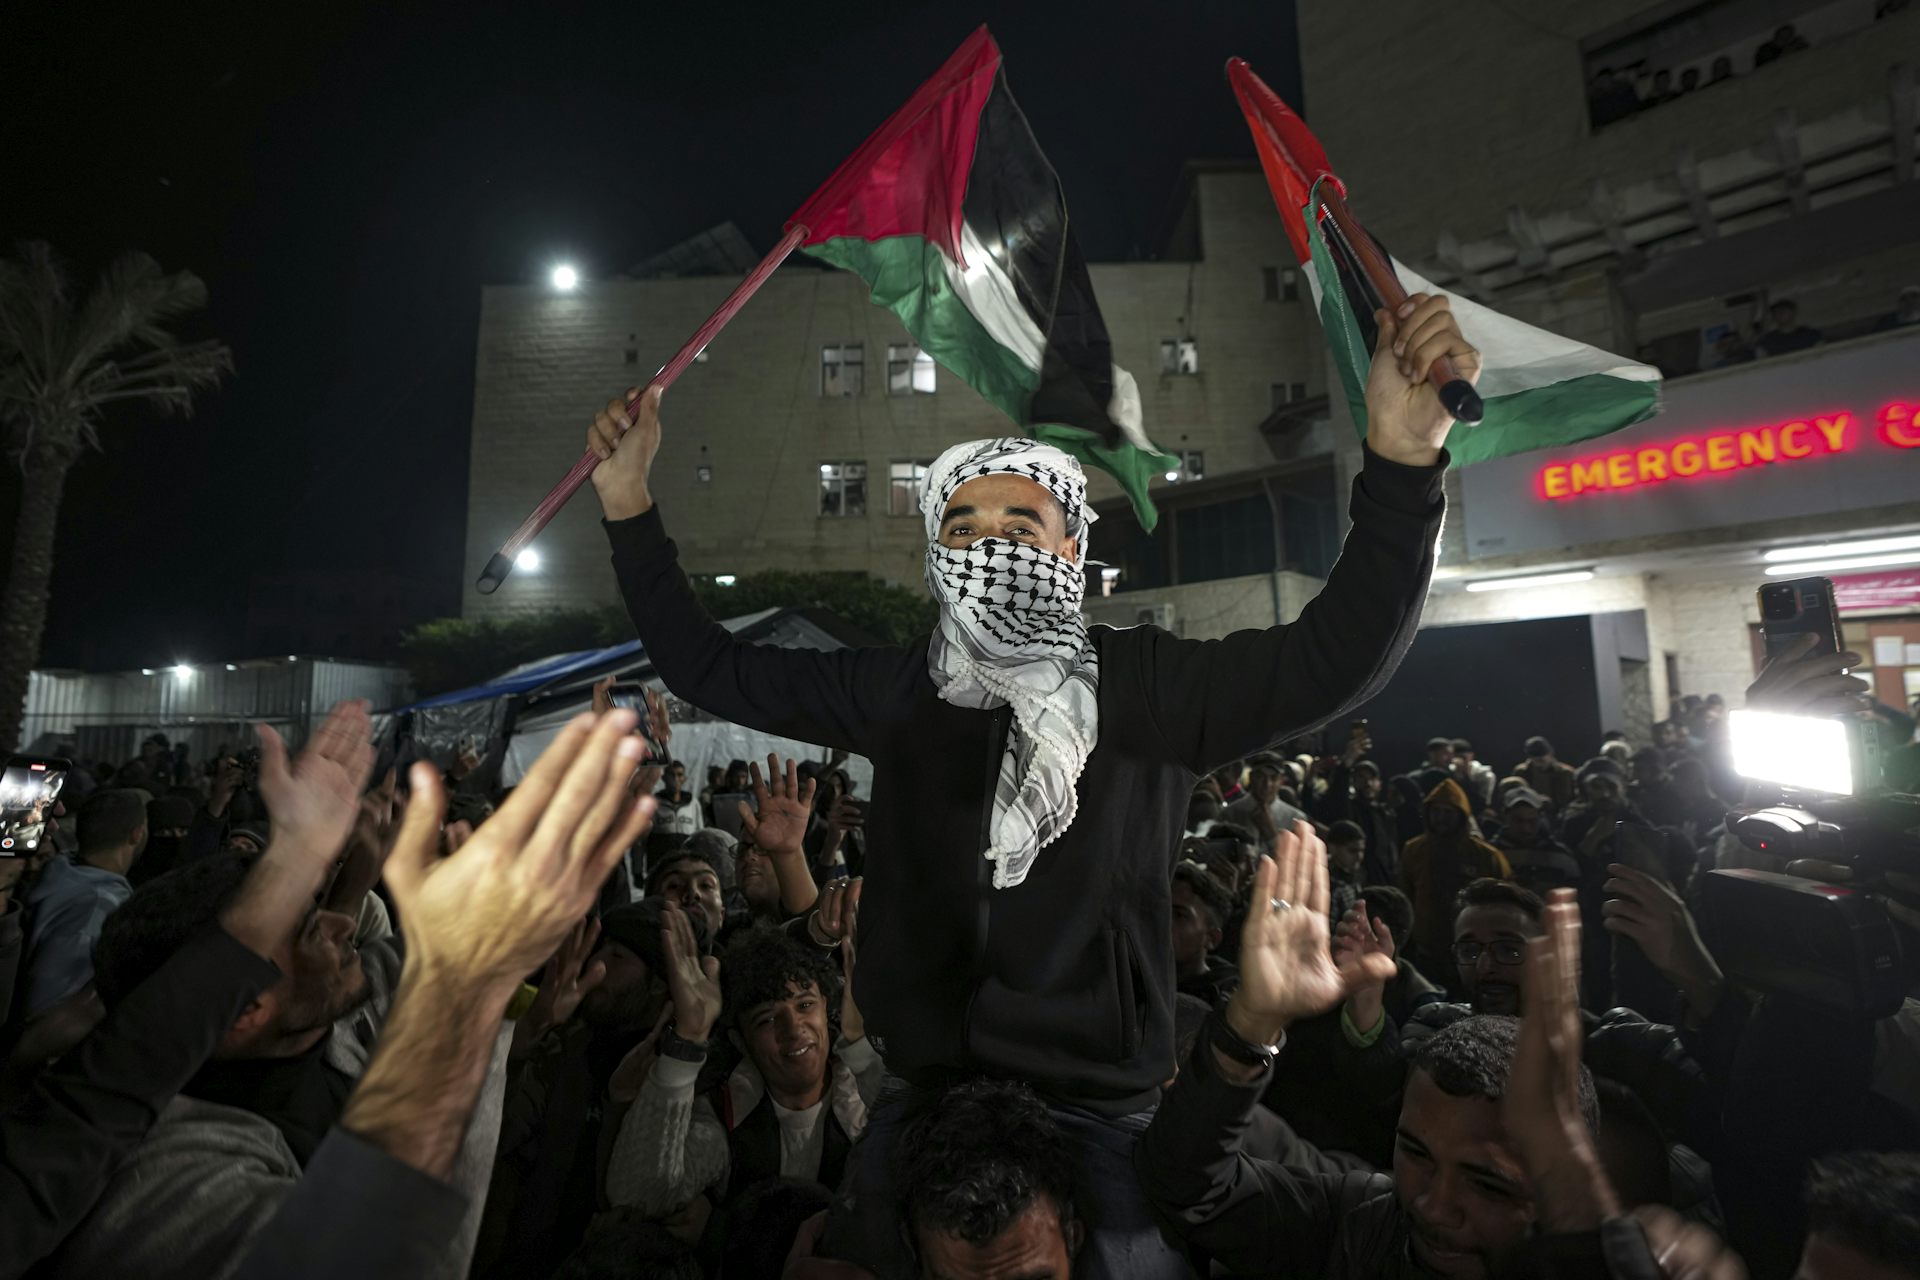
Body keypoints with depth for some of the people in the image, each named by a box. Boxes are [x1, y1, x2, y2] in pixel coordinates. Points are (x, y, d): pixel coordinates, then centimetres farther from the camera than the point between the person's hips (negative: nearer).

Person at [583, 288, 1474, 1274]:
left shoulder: (1143, 685, -10)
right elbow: (708, 667, 4)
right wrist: (629, 507, -2)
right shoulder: (894, 691, -2)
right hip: (920, 1111, 3)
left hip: (1098, 1123, -2)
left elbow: (1336, 654, -19)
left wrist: (1401, 459, -31)